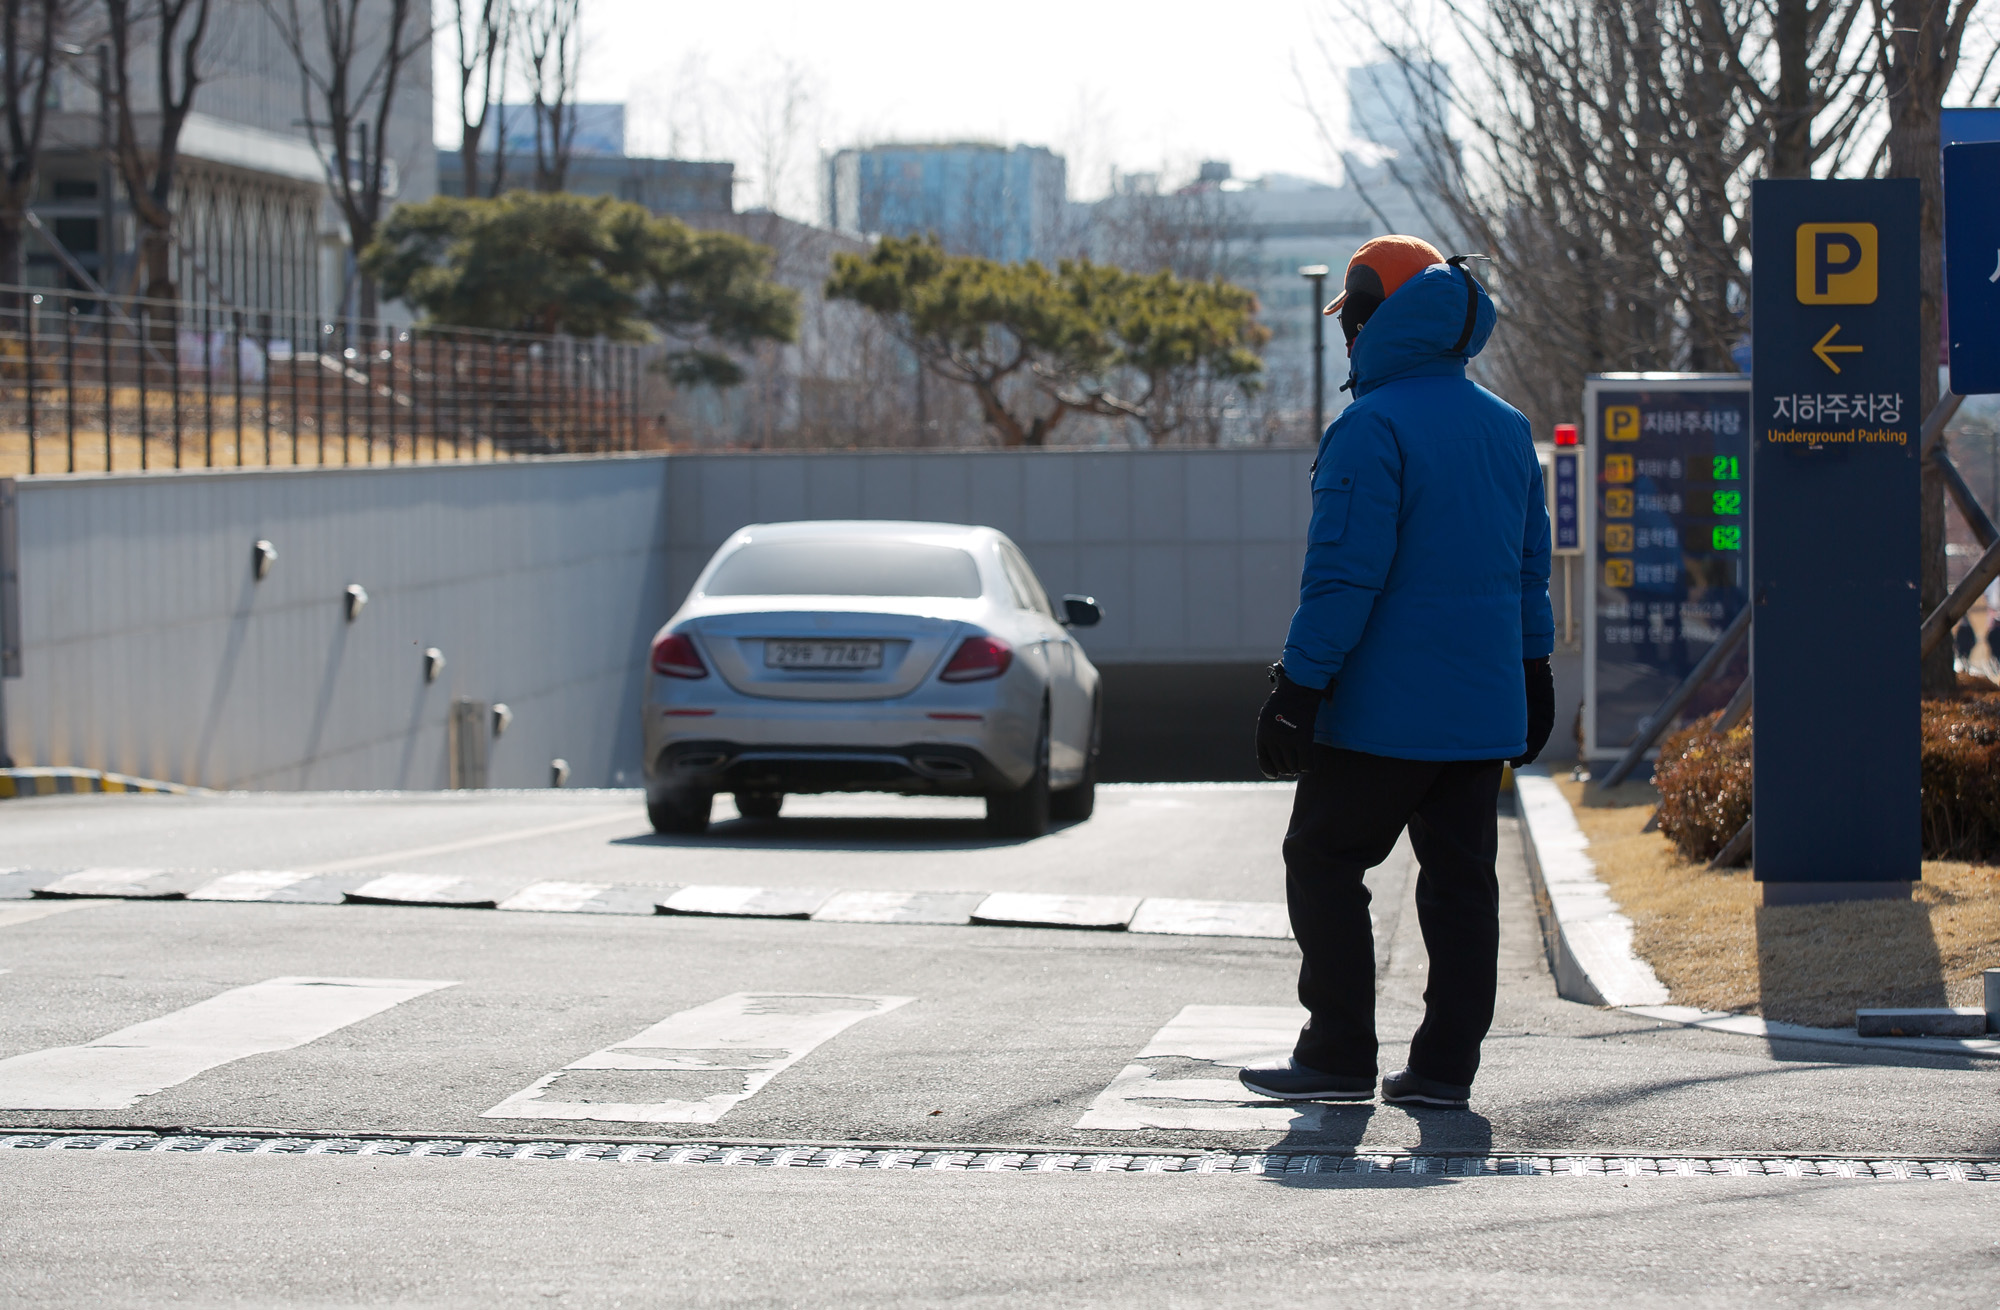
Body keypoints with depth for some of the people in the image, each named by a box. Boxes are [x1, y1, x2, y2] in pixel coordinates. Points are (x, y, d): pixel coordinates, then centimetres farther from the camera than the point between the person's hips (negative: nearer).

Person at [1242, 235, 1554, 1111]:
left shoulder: (1371, 430, -14)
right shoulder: (1508, 429, 12)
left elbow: (1343, 575, -18)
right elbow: (1529, 568, 17)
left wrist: (1298, 686, -15)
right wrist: (1532, 673, 24)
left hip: (1383, 709, -7)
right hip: (1483, 709, 7)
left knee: (1324, 864, 4)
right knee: (1460, 877, 8)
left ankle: (1339, 1055, 4)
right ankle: (1446, 1065, 8)